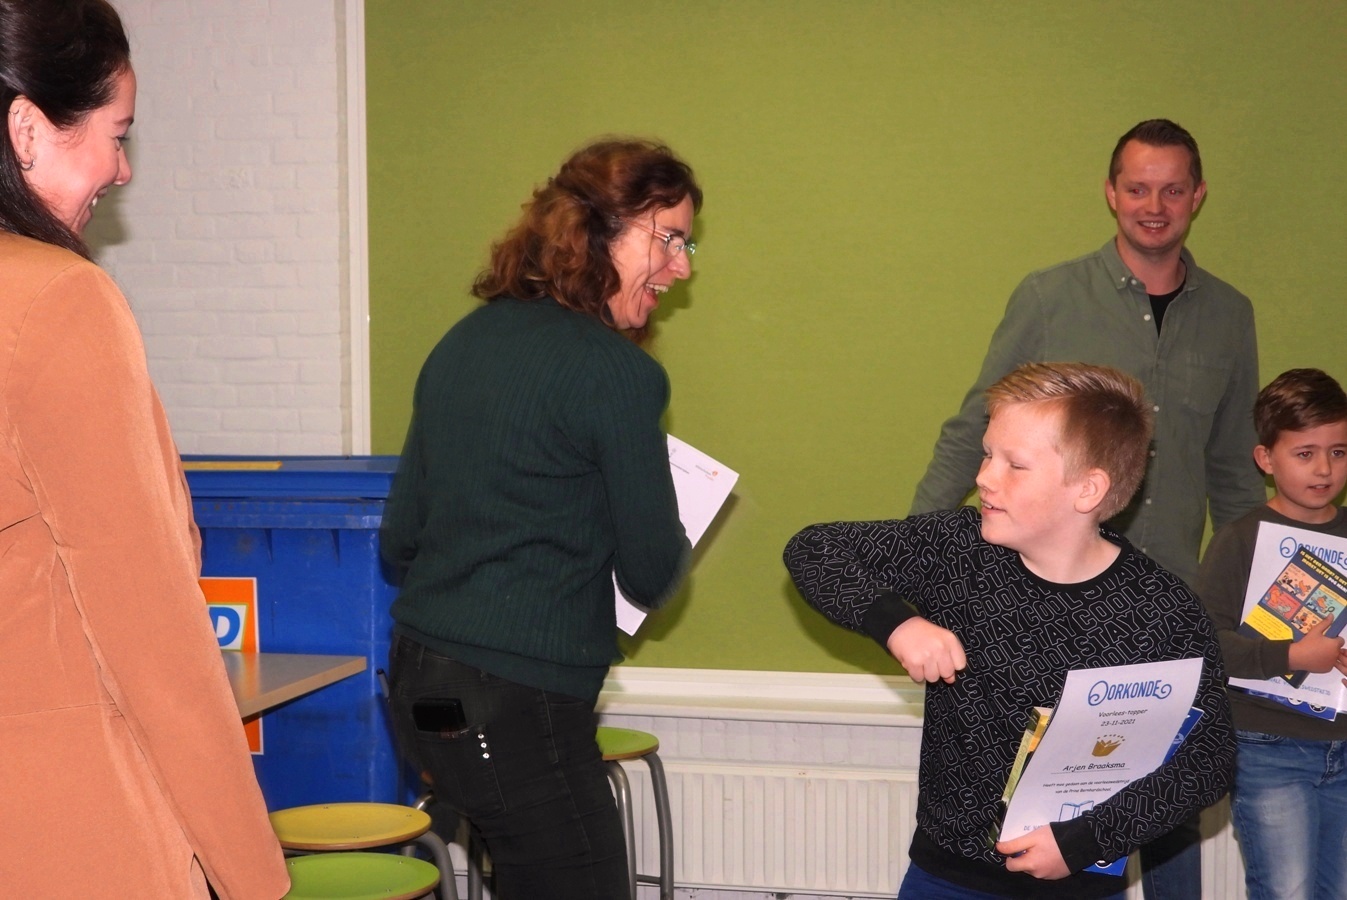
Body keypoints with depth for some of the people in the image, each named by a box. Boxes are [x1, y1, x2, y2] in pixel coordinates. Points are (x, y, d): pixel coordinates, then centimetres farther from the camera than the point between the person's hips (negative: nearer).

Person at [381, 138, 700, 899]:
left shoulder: (465, 342, 11)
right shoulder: (617, 373, -13)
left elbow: (400, 537, 16)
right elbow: (652, 576, -7)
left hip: (419, 684, 9)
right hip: (516, 705, -9)